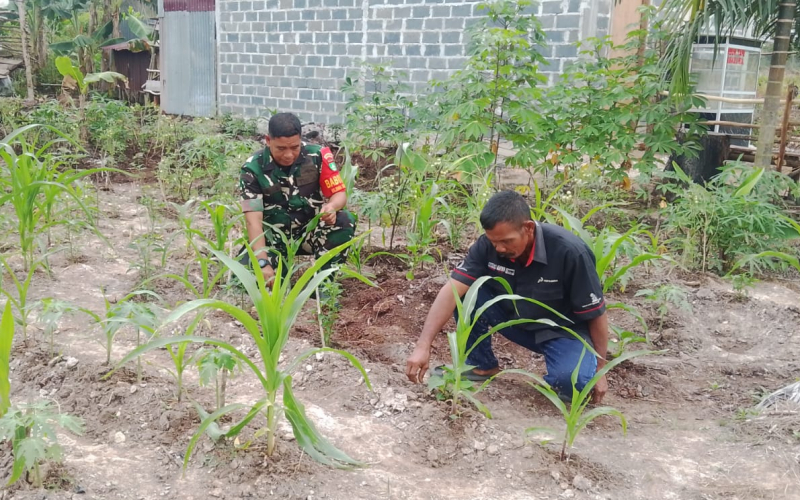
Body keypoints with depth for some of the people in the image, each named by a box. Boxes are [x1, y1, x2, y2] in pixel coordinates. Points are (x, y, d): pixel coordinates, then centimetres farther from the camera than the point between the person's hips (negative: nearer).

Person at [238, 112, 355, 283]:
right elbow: (253, 220, -23)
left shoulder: (318, 156, -13)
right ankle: (281, 268, 12)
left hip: (311, 232, 1)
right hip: (274, 238, 0)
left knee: (345, 221, -29)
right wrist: (262, 262, -36)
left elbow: (340, 193, -9)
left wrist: (332, 206, -36)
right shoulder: (253, 169, -16)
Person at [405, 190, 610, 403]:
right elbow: (452, 290, -25)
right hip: (516, 319, 4)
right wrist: (423, 345, -35)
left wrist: (599, 370, -10)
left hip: (563, 330, -4)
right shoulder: (488, 244, -19)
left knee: (572, 380, -35)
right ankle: (481, 364, 2)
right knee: (467, 292, -19)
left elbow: (596, 314, -18)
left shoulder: (569, 251, -29)